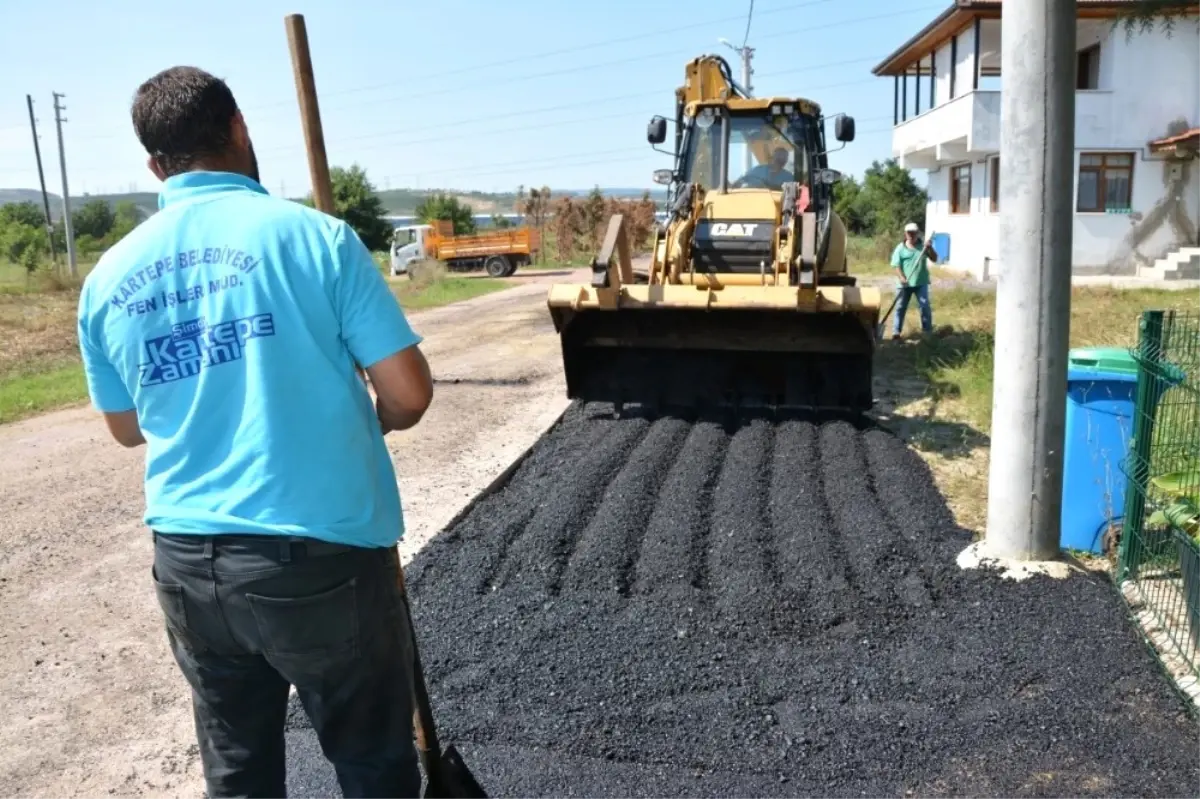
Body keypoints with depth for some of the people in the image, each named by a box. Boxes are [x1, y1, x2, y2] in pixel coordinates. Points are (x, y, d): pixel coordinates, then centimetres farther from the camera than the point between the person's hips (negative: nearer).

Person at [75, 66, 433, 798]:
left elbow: (127, 427, 16)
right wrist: (365, 422, 11)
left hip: (187, 560, 5)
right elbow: (411, 393, -9)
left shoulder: (109, 277, 4)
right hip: (320, 552, -4)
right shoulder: (314, 235, -10)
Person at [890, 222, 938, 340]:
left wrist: (930, 249, -18)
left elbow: (934, 259, 0)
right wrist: (901, 277, -21)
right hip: (904, 284, -1)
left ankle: (928, 330, 12)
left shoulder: (923, 246, 4)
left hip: (921, 283, 1)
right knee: (900, 307, 3)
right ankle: (896, 332, 8)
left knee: (925, 306, 1)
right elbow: (896, 265, -6)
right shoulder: (900, 248, -1)